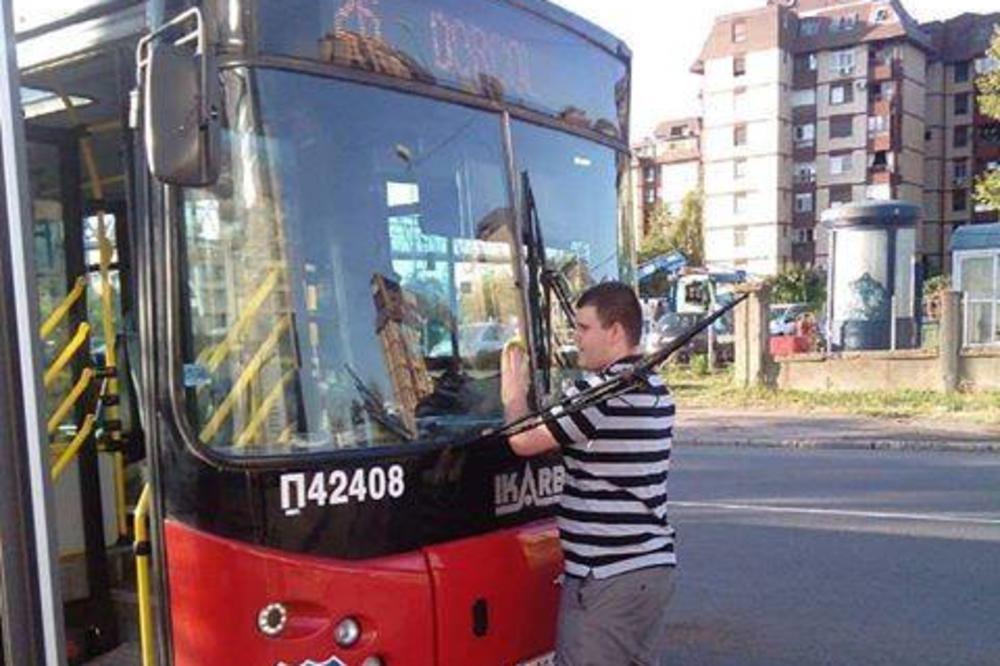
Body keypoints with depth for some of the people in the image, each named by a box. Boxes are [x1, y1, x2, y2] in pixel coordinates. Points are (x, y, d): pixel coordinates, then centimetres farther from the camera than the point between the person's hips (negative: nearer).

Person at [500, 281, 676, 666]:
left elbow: (524, 440, -15)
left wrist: (514, 393, 0)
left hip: (607, 577, -9)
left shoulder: (599, 391, -18)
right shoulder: (655, 390, 12)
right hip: (654, 563, 9)